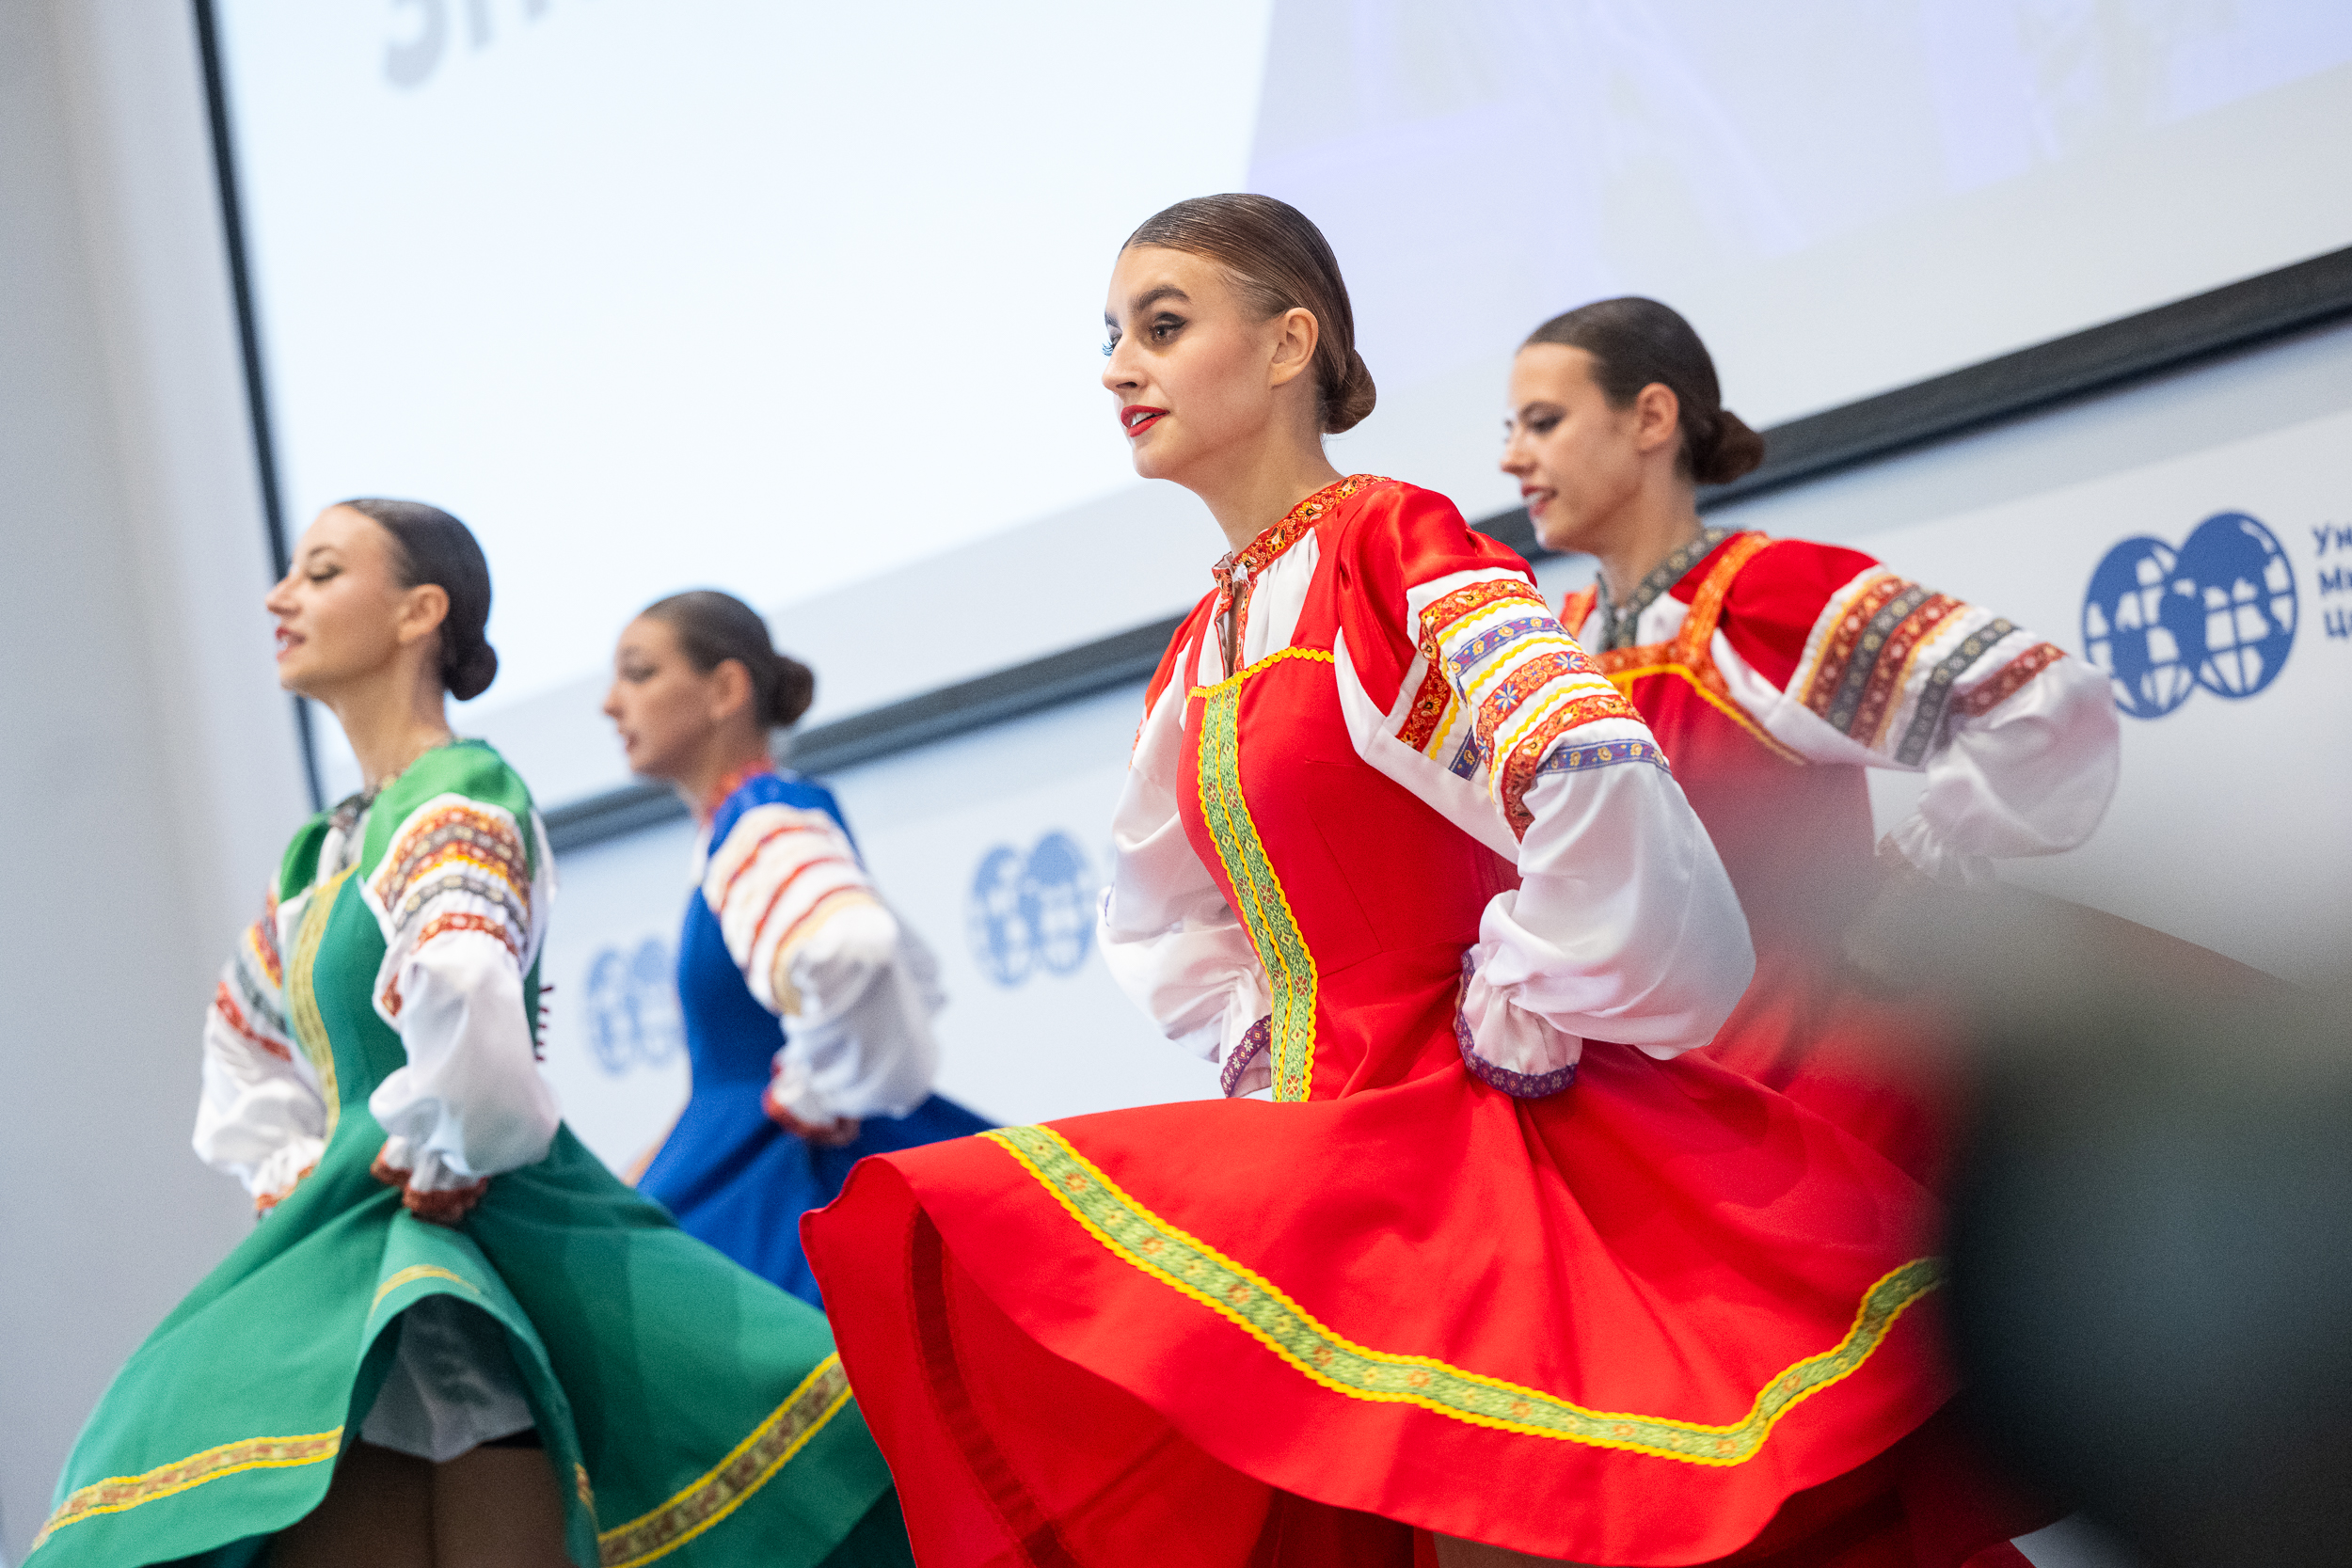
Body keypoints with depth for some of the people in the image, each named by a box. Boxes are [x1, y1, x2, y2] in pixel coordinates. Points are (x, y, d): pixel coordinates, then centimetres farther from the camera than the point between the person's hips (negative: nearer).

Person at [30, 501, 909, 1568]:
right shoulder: (325, 848, 18)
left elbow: (462, 992, -32)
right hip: (351, 1268, 8)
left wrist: (447, 1152, -18)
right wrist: (296, 1175, 18)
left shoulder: (462, 800, -10)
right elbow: (244, 1046, 33)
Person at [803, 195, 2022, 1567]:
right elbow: (1159, 918, 30)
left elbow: (1593, 781, -27)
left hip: (1489, 1134, -8)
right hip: (1327, 1141, 8)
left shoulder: (1393, 542, -11)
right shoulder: (1201, 648, 14)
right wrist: (1259, 1054, 15)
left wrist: (1523, 1025, -17)